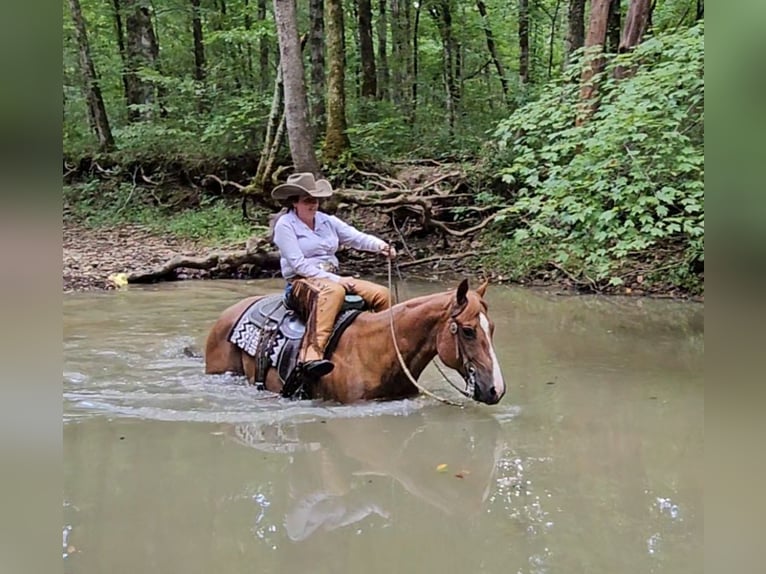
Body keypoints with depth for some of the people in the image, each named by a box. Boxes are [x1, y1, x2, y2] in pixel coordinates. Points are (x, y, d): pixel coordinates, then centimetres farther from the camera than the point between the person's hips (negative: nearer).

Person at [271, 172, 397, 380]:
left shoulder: (327, 221, 13)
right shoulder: (285, 225, -6)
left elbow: (356, 237, 3)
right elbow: (298, 264, -14)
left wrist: (380, 245, -17)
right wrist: (333, 279, -20)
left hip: (334, 278, 7)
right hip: (301, 282, -7)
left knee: (381, 293, -7)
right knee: (333, 292, -41)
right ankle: (311, 355, -54)